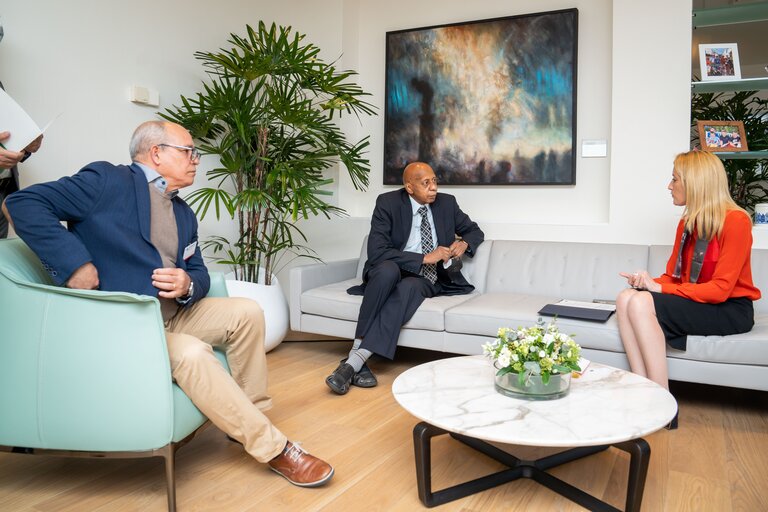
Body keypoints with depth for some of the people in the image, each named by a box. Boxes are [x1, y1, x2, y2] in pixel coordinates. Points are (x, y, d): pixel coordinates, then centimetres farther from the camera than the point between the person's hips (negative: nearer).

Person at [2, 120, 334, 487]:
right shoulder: (108, 180, -8)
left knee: (247, 312, -7)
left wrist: (188, 285, -11)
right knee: (192, 353, -31)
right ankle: (274, 449, -18)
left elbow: (199, 272, 15)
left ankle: (249, 417, 5)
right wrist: (76, 263, -23)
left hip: (174, 314, 8)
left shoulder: (183, 214, 15)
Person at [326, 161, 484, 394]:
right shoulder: (388, 203, -7)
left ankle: (355, 361, -38)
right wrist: (424, 258, -20)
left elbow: (474, 231, 20)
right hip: (394, 273, -1)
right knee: (388, 268, -38)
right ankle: (358, 355, -38)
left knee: (407, 287, -36)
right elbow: (376, 252, -17)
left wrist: (464, 243, -4)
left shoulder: (446, 202, 5)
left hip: (427, 280, 2)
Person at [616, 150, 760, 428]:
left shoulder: (735, 221, -12)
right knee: (626, 297, -21)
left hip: (730, 310, -7)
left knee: (641, 303, -29)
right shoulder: (687, 223, 10)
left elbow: (720, 289, -18)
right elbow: (672, 276, 9)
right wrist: (649, 281, -13)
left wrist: (659, 288, -20)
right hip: (693, 302, 7)